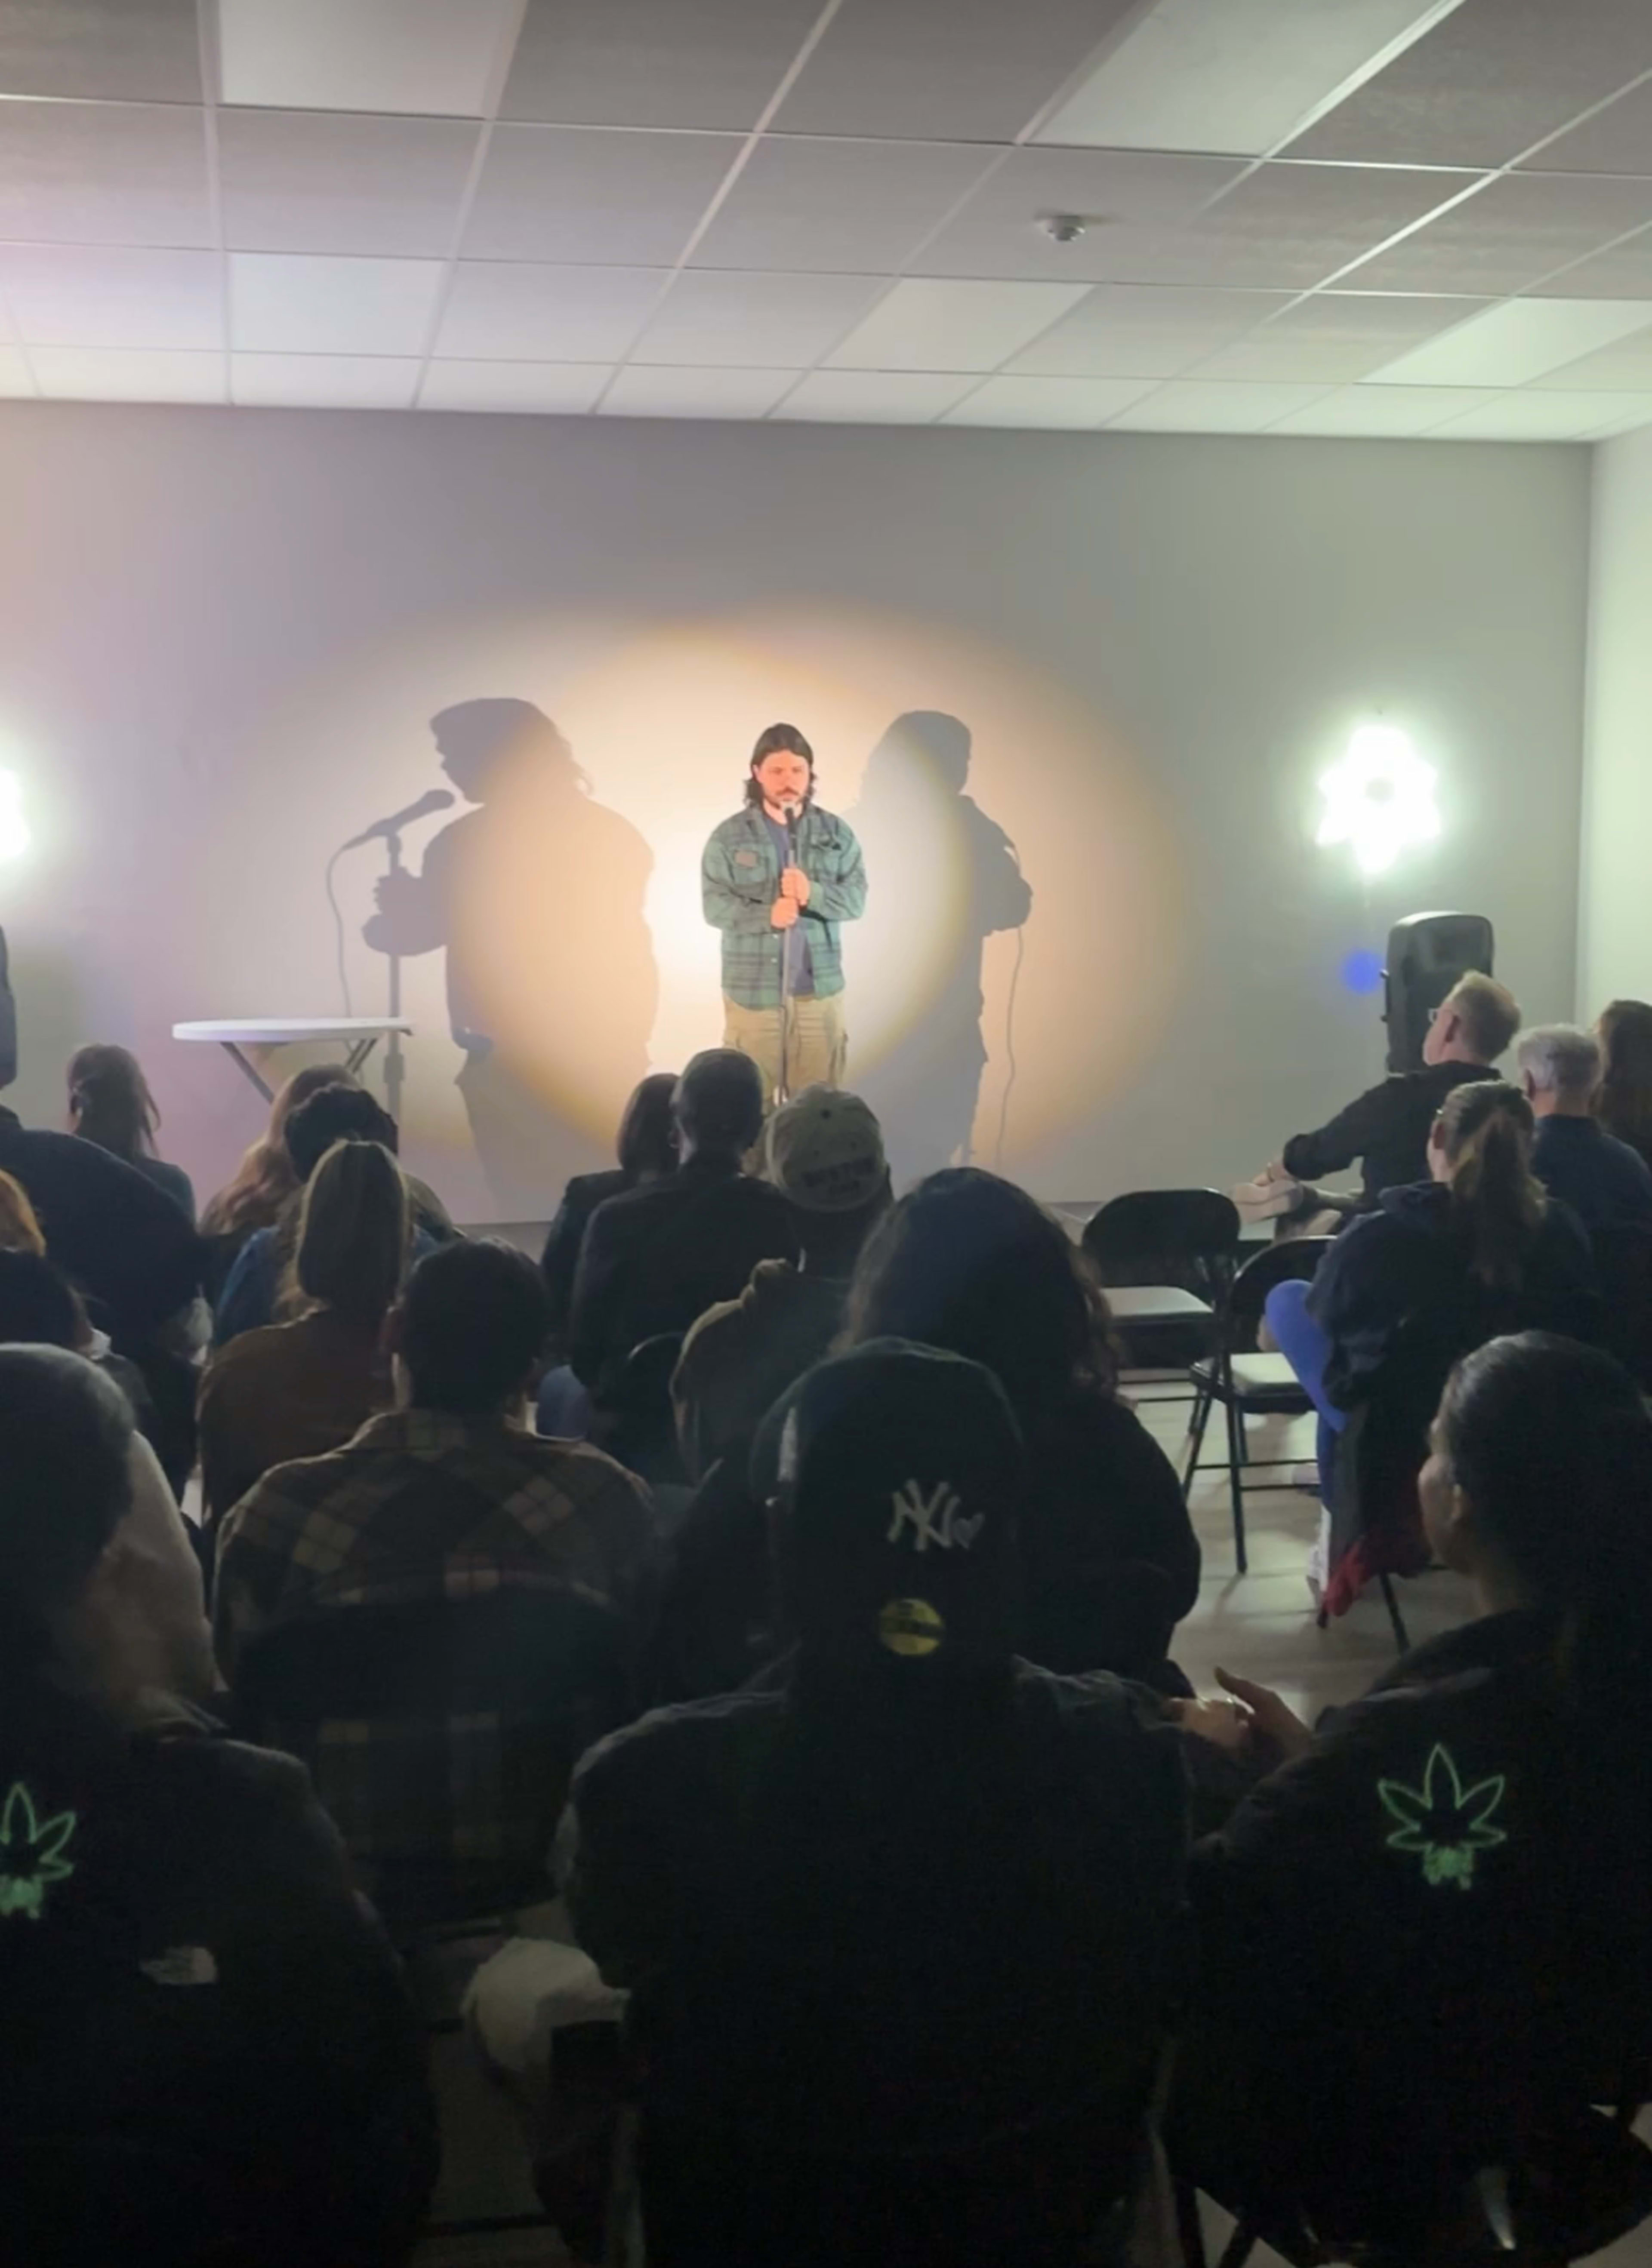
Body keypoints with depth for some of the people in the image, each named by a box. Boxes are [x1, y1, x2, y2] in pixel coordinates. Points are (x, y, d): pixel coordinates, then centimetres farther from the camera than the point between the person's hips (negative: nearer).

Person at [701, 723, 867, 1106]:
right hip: (752, 990, -2)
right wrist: (767, 915, -25)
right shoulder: (729, 837, -2)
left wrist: (813, 894, -22)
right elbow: (715, 906, -9)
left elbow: (856, 899, -2)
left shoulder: (835, 833, 4)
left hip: (819, 988, 2)